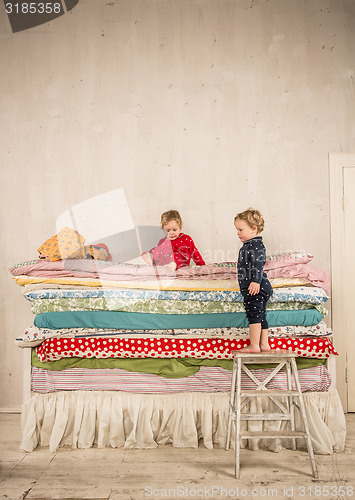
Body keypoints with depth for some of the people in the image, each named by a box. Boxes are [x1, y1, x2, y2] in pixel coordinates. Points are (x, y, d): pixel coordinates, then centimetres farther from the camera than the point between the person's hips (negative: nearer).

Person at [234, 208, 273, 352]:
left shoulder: (256, 244, -13)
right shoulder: (248, 245, 20)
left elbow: (258, 264, -24)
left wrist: (256, 281, -30)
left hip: (255, 288, -11)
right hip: (260, 288, 11)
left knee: (254, 315, -7)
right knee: (261, 316, 12)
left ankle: (254, 346, -3)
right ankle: (264, 344, 18)